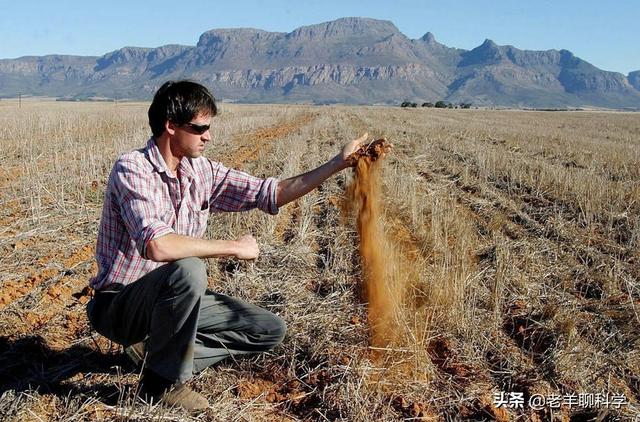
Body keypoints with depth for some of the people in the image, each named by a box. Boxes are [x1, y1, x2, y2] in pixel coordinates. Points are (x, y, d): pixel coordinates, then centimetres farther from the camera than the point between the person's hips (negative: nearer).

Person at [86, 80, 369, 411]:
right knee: (188, 271, -38)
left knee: (270, 330, 1)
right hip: (120, 306, -7)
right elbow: (157, 246, -37)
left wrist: (339, 163, -2)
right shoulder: (132, 169, -22)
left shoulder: (201, 171, -1)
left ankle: (158, 348, 5)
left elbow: (272, 193, 1)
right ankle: (163, 382, -15)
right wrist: (234, 247, -27)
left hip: (173, 298, 7)